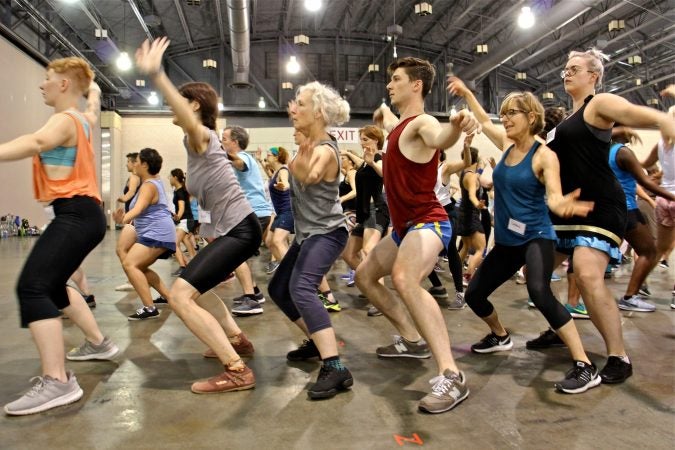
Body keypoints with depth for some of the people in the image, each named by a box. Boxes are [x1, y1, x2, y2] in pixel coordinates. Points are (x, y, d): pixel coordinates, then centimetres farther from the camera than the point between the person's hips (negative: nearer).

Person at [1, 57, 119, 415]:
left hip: (76, 214, -10)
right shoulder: (82, 119, 18)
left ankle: (57, 381, -25)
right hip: (82, 214, 10)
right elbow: (93, 104, 45)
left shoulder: (64, 120, -8)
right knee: (50, 285, 24)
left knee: (32, 287, -20)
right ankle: (98, 343, 35)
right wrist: (92, 87, 63)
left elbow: (36, 143, -32)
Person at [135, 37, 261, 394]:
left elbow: (189, 120, -34)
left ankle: (237, 371, -21)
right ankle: (234, 338, 36)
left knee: (180, 295, -19)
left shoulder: (199, 135, -8)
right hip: (234, 229, 10)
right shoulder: (200, 140, 20)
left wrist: (155, 75, -44)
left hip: (239, 230, -10)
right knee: (197, 281, 30)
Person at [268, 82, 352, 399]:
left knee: (301, 288, -31)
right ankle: (317, 342, 31)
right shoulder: (309, 143, 5)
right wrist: (296, 115, 24)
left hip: (327, 232, -10)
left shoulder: (324, 150, -21)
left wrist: (304, 170, -57)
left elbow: (310, 179, -39)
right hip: (308, 232, 10)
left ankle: (336, 369, -32)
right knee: (278, 288, 16)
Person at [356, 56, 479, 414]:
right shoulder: (400, 124, 16)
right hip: (404, 227, 11)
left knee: (404, 278, -39)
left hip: (427, 222, -11)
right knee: (365, 276, 22)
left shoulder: (421, 123, -14)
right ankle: (413, 339, 28)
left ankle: (451, 376, -39)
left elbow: (439, 139, -44)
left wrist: (456, 127, -61)